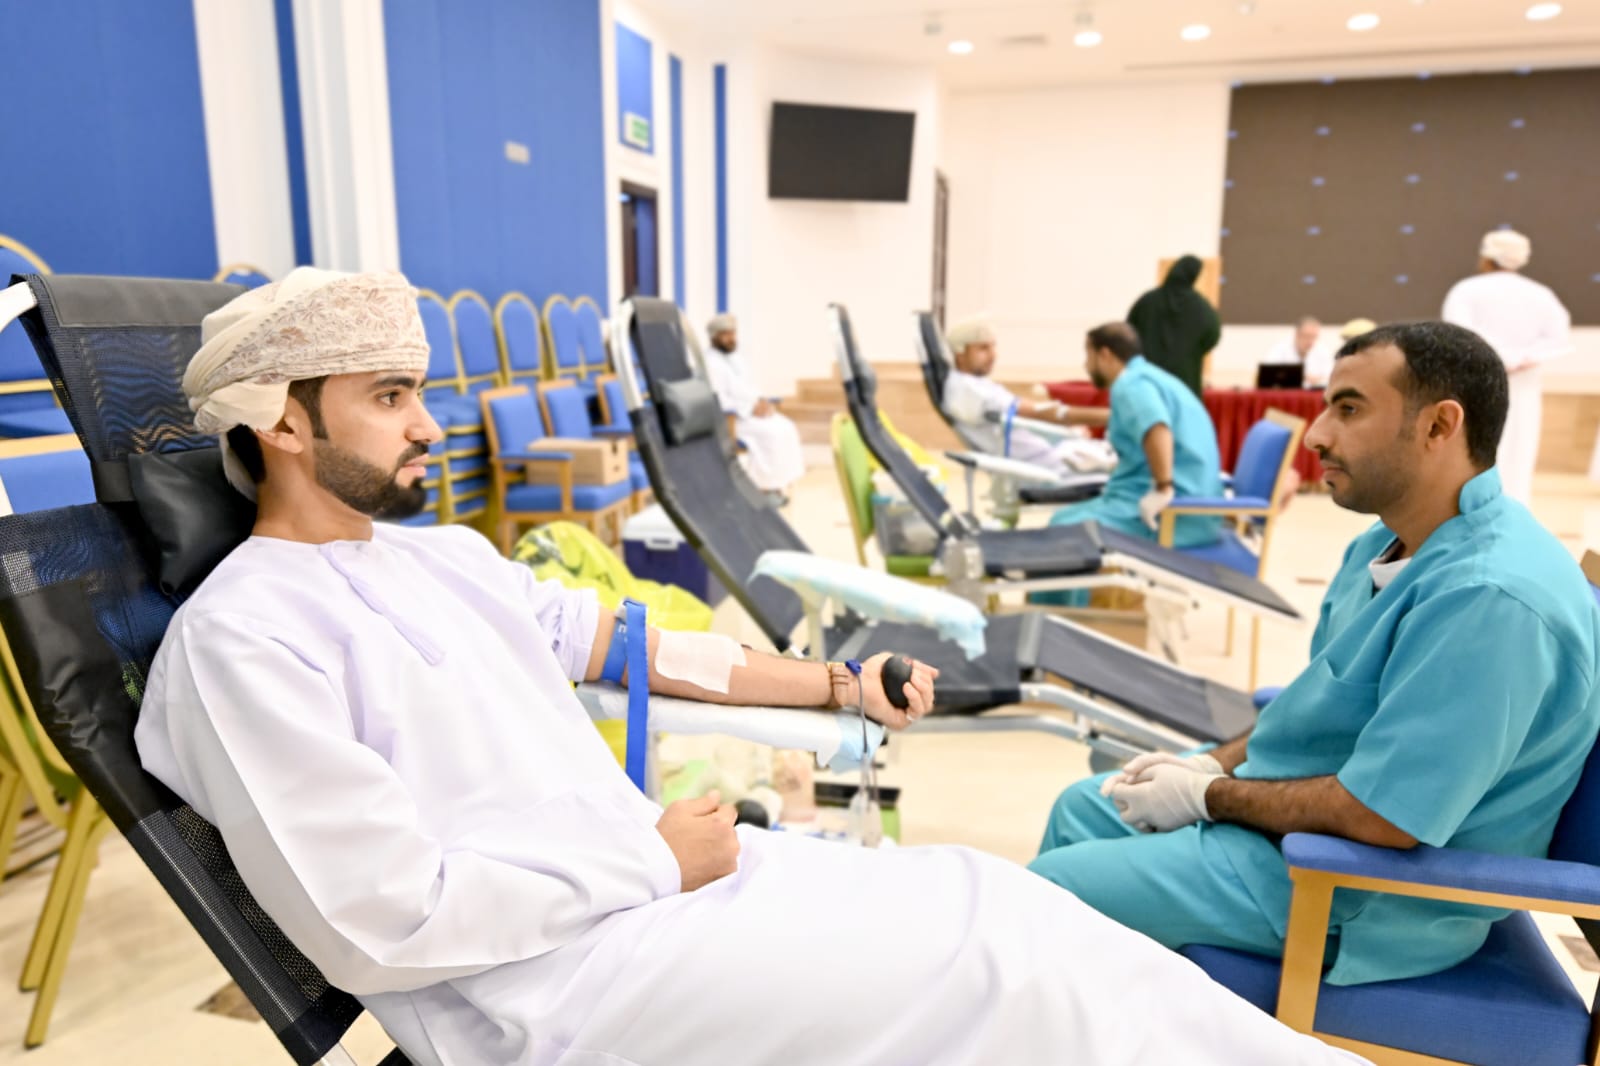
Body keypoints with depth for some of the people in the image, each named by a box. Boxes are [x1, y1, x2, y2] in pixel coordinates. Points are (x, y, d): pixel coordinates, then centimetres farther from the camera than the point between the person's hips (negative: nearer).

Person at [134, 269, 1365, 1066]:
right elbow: (385, 922, -19)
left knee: (988, 895, -4)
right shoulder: (240, 637, -13)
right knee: (984, 952, -15)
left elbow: (624, 643, 15)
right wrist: (658, 859, -13)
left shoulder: (446, 555, 12)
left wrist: (838, 684, 9)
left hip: (653, 871, 7)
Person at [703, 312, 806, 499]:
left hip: (752, 410, 8)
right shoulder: (711, 363, -12)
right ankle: (766, 486, -16)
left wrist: (762, 402, -1)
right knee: (770, 433, -27)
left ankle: (779, 483, -11)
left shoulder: (737, 359, 16)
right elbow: (718, 401, -19)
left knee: (786, 428, -13)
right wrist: (750, 409, -23)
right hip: (728, 419, -8)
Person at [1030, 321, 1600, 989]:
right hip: (1290, 810, 10)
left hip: (1369, 894, -10)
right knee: (1083, 806, 17)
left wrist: (1207, 798, -16)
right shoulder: (1389, 546, 3)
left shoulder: (1493, 597, -30)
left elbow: (1382, 816, -30)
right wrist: (1214, 764, 1)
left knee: (1050, 887, -10)